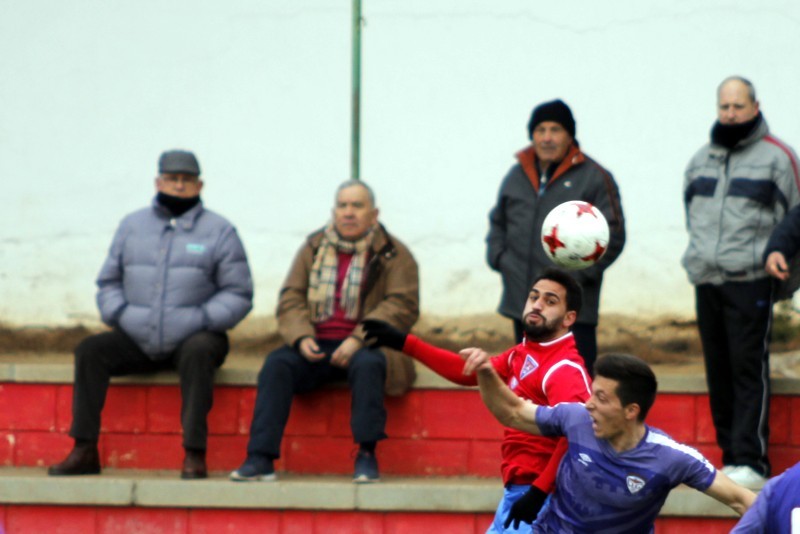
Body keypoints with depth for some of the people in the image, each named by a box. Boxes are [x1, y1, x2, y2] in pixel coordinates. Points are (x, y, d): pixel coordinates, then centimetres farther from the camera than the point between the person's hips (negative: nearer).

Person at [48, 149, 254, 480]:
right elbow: (108, 282, 17)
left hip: (192, 338, -4)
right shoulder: (132, 226, 15)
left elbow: (238, 294, 0)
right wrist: (119, 314, -4)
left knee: (198, 352, -37)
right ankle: (84, 451, -19)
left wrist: (201, 320, -16)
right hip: (138, 340, 4)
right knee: (90, 350, -18)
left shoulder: (218, 231, 4)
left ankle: (194, 455, -37)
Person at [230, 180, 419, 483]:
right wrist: (302, 338, -11)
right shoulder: (314, 249, 15)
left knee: (367, 365, -37)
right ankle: (260, 458, -30)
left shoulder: (392, 254, 4)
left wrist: (358, 339, -19)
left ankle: (366, 456, -30)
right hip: (317, 346, 3)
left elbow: (402, 306, -7)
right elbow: (291, 299, 10)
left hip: (366, 345, -3)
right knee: (277, 364, -24)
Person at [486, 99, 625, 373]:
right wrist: (497, 257, 8)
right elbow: (498, 222, 26)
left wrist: (580, 273, -15)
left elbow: (612, 235, -7)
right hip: (522, 304, 6)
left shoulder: (593, 178, -4)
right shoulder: (516, 176, 14)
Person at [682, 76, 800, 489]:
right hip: (707, 282, 6)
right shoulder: (701, 160, 18)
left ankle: (751, 462, -12)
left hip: (751, 281, -6)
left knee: (749, 370, -10)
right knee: (719, 373, 6)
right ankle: (730, 455, 11)